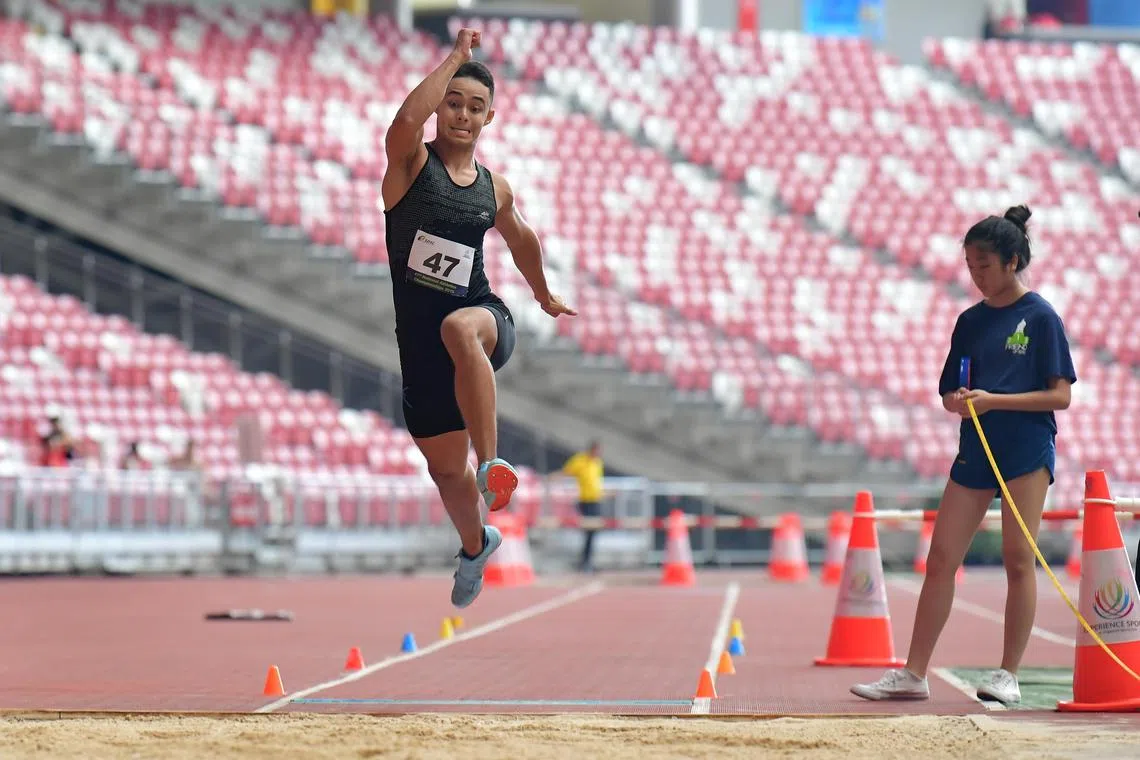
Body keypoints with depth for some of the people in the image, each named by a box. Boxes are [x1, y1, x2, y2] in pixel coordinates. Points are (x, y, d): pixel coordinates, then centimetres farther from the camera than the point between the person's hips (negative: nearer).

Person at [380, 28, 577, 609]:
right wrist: (456, 56, -22)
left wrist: (544, 296, 42)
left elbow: (521, 239, 31)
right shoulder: (412, 163, -2)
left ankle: (492, 462, -40)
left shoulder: (495, 189, 9)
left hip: (483, 317, -1)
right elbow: (405, 121, -27)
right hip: (419, 338, 1)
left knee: (459, 328, -41)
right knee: (444, 468, 14)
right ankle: (475, 545, 46)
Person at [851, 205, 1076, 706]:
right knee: (940, 559, 2)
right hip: (976, 449, 6)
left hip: (1027, 448, -5)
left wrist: (994, 400, -17)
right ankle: (913, 674, 5)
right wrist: (959, 400, -7)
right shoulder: (971, 321, 12)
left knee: (1018, 560, -4)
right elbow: (951, 393, 17)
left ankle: (1008, 675, 4)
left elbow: (1060, 395, -9)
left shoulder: (1040, 317, -4)